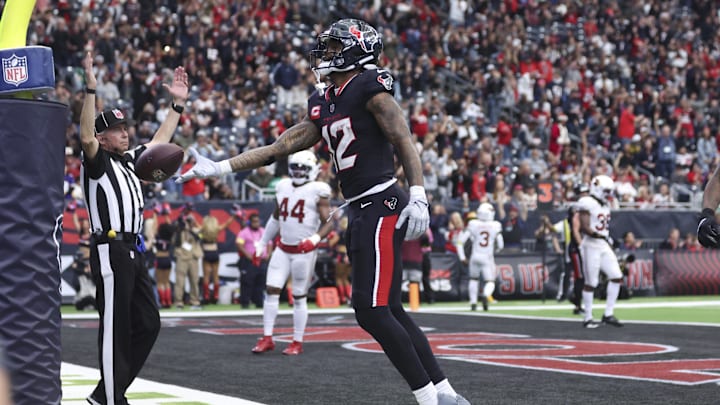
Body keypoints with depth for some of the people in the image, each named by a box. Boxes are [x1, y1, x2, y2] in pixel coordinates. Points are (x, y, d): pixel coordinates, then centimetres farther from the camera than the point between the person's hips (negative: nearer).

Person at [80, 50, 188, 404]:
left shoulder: (129, 160, 20)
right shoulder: (96, 161, -3)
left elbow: (160, 141, 31)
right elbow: (86, 138, -24)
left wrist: (178, 103, 29)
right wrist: (90, 89, -31)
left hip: (133, 252, 9)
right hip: (110, 251, -9)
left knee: (147, 324, 10)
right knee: (115, 329, -7)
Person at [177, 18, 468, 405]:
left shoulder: (369, 87, -6)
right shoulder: (323, 104, 18)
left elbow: (404, 141, -12)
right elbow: (277, 148, 20)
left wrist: (418, 197, -23)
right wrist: (219, 167, 17)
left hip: (381, 204, -9)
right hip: (361, 211, 9)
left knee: (372, 310, -11)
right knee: (389, 311, 9)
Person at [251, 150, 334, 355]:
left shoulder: (318, 192, -8)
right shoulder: (283, 187, 8)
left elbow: (328, 223, -9)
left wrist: (315, 239, -27)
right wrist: (262, 243, 23)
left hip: (304, 251, -5)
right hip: (283, 249, 5)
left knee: (299, 297, 1)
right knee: (271, 290, -2)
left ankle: (297, 342, 10)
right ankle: (267, 338, 4)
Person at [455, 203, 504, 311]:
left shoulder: (473, 225, -6)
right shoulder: (496, 226, -6)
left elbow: (461, 241, -5)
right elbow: (500, 245, 1)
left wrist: (462, 257, 3)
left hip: (475, 257, 2)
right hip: (488, 258, -2)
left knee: (474, 279, 25)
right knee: (490, 282, 5)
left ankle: (473, 302, 23)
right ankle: (485, 295, -26)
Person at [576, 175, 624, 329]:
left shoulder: (605, 205, 15)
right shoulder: (588, 204, -12)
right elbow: (584, 228, -18)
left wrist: (610, 242, 15)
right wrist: (597, 235, -30)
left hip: (604, 246, 8)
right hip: (591, 246, -8)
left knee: (617, 277, 0)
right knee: (591, 283, -3)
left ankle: (608, 314, 8)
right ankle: (588, 318, 7)